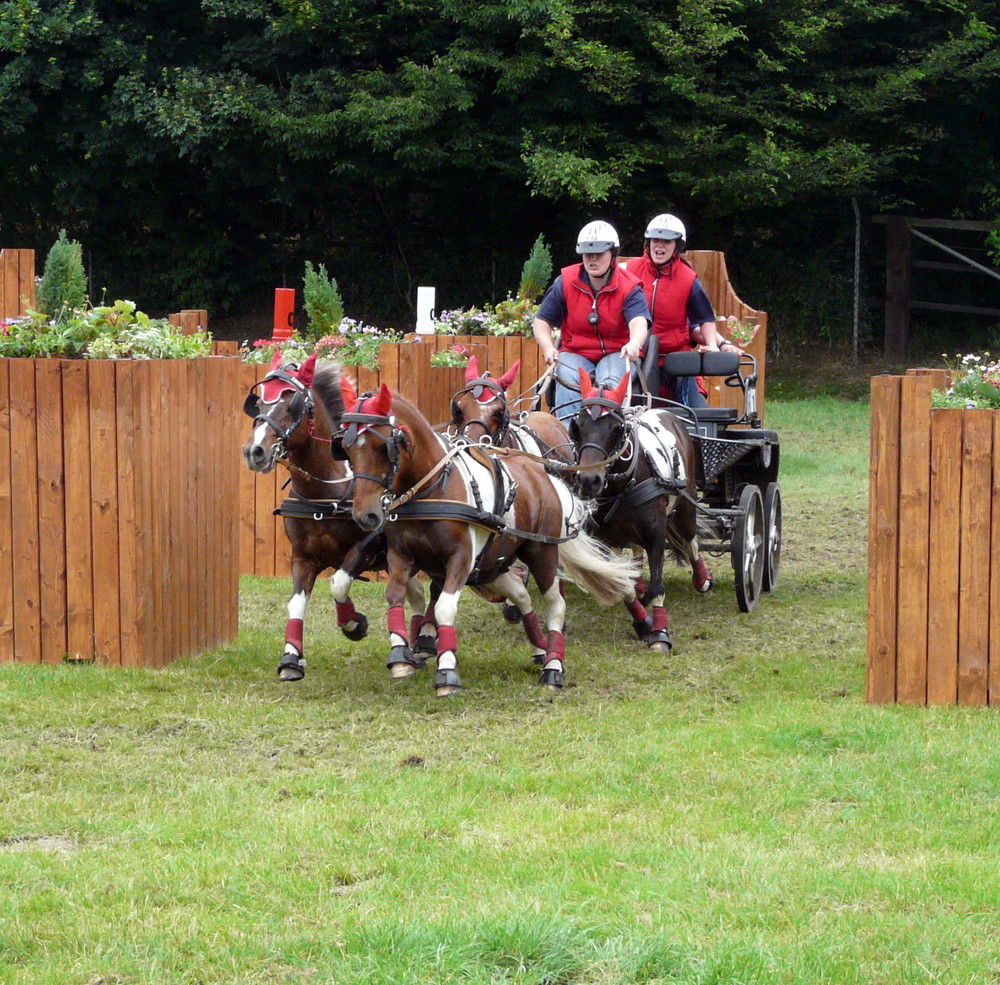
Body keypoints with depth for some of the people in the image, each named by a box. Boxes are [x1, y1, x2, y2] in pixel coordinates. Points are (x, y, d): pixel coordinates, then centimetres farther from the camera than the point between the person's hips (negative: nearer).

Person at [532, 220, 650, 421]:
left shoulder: (629, 288, -7)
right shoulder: (565, 282, 1)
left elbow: (639, 322, -25)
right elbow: (542, 320, 5)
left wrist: (634, 344, -50)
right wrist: (548, 348, -18)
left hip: (616, 354, -1)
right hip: (575, 353, 1)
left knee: (610, 382, -34)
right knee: (568, 382, -30)